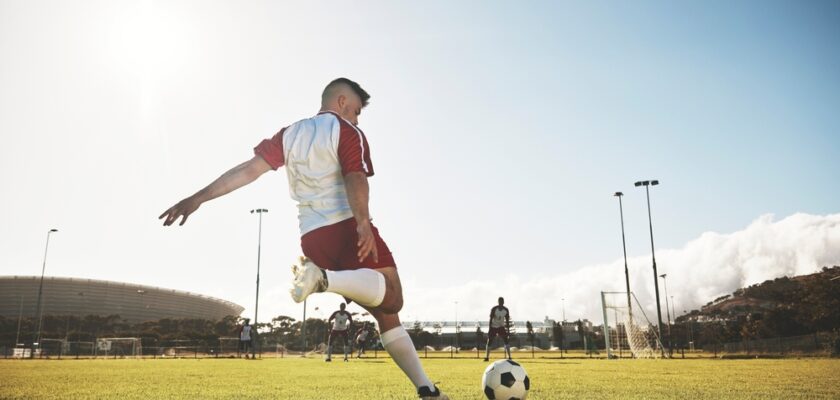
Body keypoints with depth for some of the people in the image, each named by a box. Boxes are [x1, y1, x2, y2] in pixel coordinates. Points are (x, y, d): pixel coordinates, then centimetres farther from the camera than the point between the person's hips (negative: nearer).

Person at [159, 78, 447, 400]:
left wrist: (198, 198, 11)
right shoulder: (347, 131, 3)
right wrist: (363, 224, -28)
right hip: (347, 227, -6)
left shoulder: (289, 135, 20)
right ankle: (325, 279, -34)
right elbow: (355, 179, -15)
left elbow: (249, 170, 10)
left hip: (312, 238, 6)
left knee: (385, 312, 11)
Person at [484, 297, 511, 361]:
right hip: (493, 327, -2)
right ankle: (487, 357, 8)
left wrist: (508, 330, -3)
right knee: (489, 342, -4)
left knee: (506, 341, -9)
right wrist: (490, 330, -20)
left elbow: (507, 321, -1)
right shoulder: (494, 309, -18)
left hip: (501, 327, 2)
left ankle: (509, 357, -6)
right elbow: (491, 319, -16)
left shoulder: (506, 310, -8)